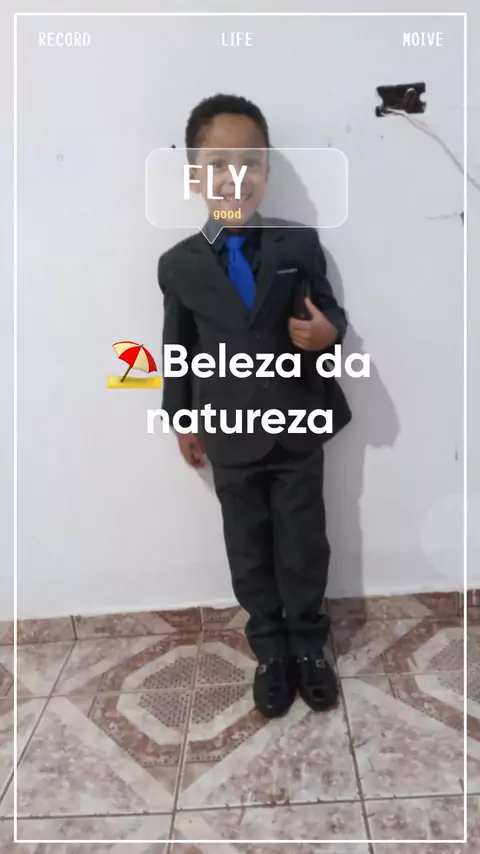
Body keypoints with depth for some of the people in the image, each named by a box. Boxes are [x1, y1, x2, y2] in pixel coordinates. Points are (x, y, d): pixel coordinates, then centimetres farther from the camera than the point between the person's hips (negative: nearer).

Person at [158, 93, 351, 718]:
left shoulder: (300, 245, -2)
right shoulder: (178, 265, -2)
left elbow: (331, 312, 6)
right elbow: (178, 349, 4)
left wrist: (329, 332, -18)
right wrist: (182, 418, 7)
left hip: (299, 427, 0)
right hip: (231, 436, 1)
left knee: (304, 544, 12)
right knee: (250, 552, 13)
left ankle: (309, 647, 34)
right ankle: (271, 651, 33)